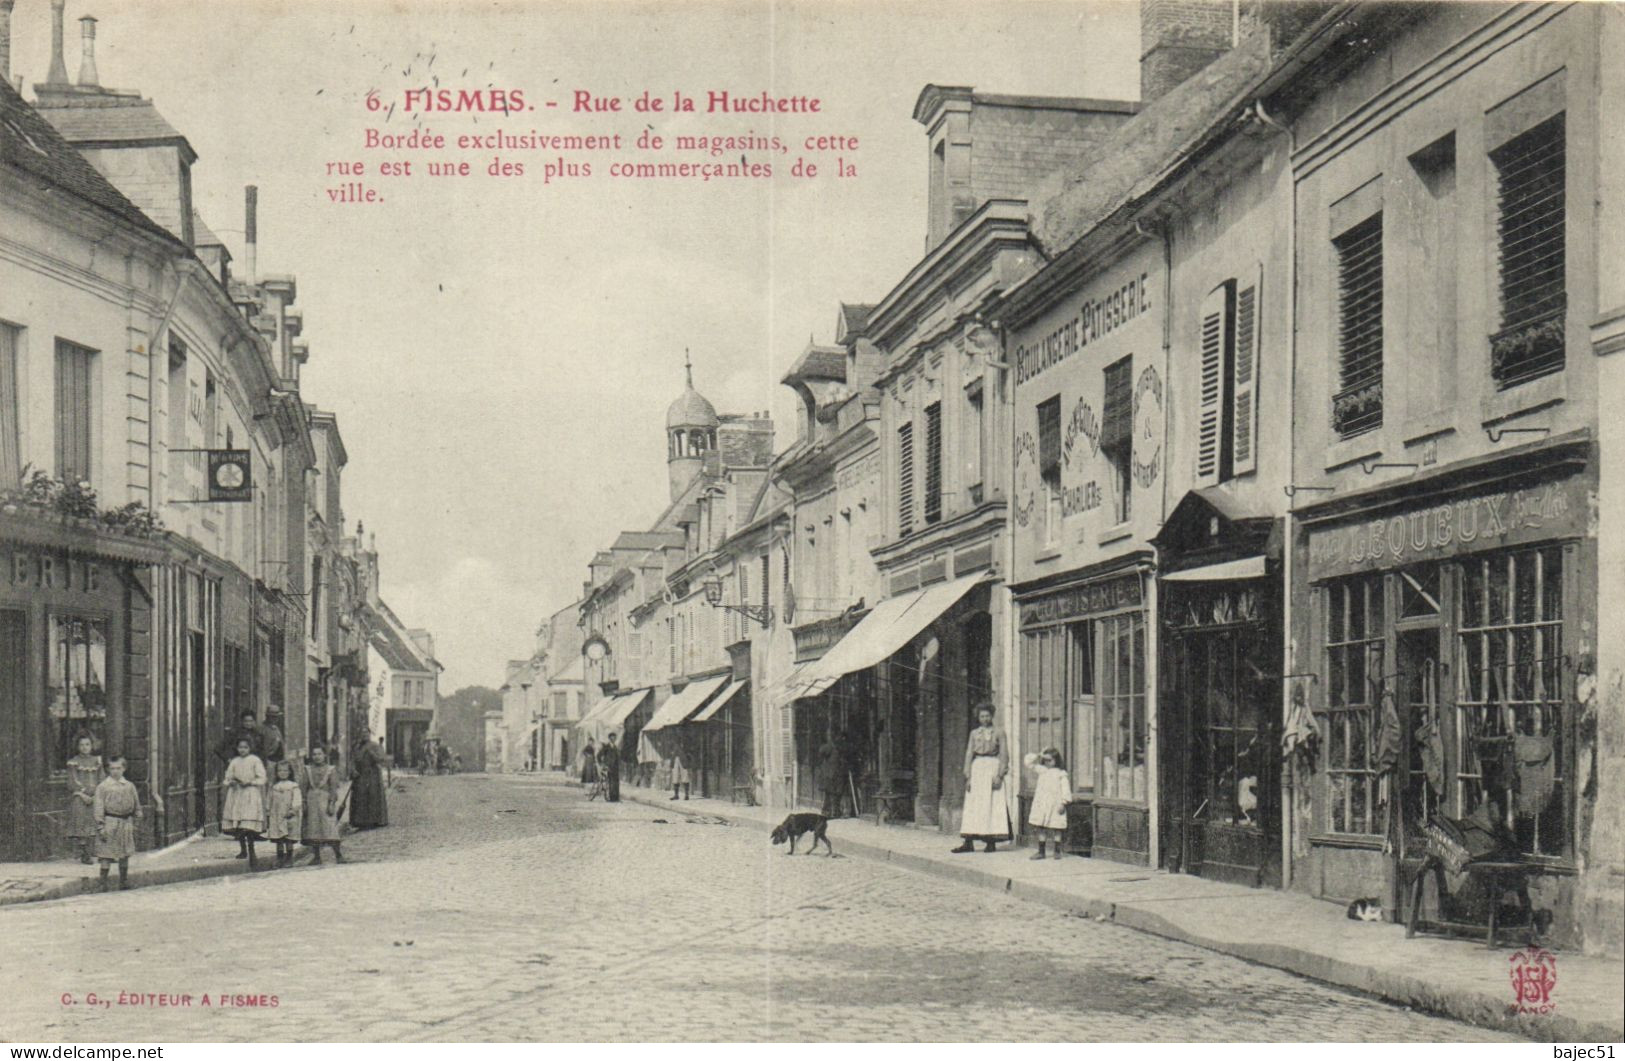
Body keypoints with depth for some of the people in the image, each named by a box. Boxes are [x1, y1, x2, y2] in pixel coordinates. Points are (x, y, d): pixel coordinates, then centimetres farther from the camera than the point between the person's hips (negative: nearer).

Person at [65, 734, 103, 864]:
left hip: (94, 798, 4)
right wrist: (83, 795, -13)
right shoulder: (73, 762, 0)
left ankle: (87, 854, 2)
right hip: (78, 799, -3)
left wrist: (95, 796, -4)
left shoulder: (96, 761, 12)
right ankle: (82, 854, -5)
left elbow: (100, 781, 12)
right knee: (80, 824, -9)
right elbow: (71, 783, -4)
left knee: (92, 825, -2)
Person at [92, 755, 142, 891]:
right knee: (106, 855, -4)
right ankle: (103, 884, 3)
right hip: (109, 822, -4)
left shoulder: (129, 787, 8)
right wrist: (100, 827, -12)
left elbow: (136, 806, 15)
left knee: (125, 855, 11)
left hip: (126, 823, 4)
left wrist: (135, 823, 12)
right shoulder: (103, 787, -4)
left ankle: (124, 882, 21)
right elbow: (98, 808, -7)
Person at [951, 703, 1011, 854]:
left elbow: (1003, 756, 0)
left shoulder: (998, 734, 5)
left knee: (992, 805, -5)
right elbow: (969, 754, 9)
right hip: (977, 768, 3)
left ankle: (991, 842, -1)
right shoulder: (974, 733, 12)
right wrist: (968, 777, 0)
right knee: (972, 805, -2)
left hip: (993, 767, -3)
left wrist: (999, 775, -12)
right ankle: (969, 842, -3)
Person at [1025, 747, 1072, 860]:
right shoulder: (1042, 770, 12)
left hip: (1055, 804, -4)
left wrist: (1064, 803, -14)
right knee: (1041, 828, 4)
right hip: (1041, 804, 4)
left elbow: (1065, 788, -6)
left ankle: (1057, 851, 11)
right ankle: (1041, 851, 10)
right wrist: (1039, 756, 5)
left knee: (1056, 827, 1)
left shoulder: (1061, 773, -1)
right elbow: (1028, 761, 15)